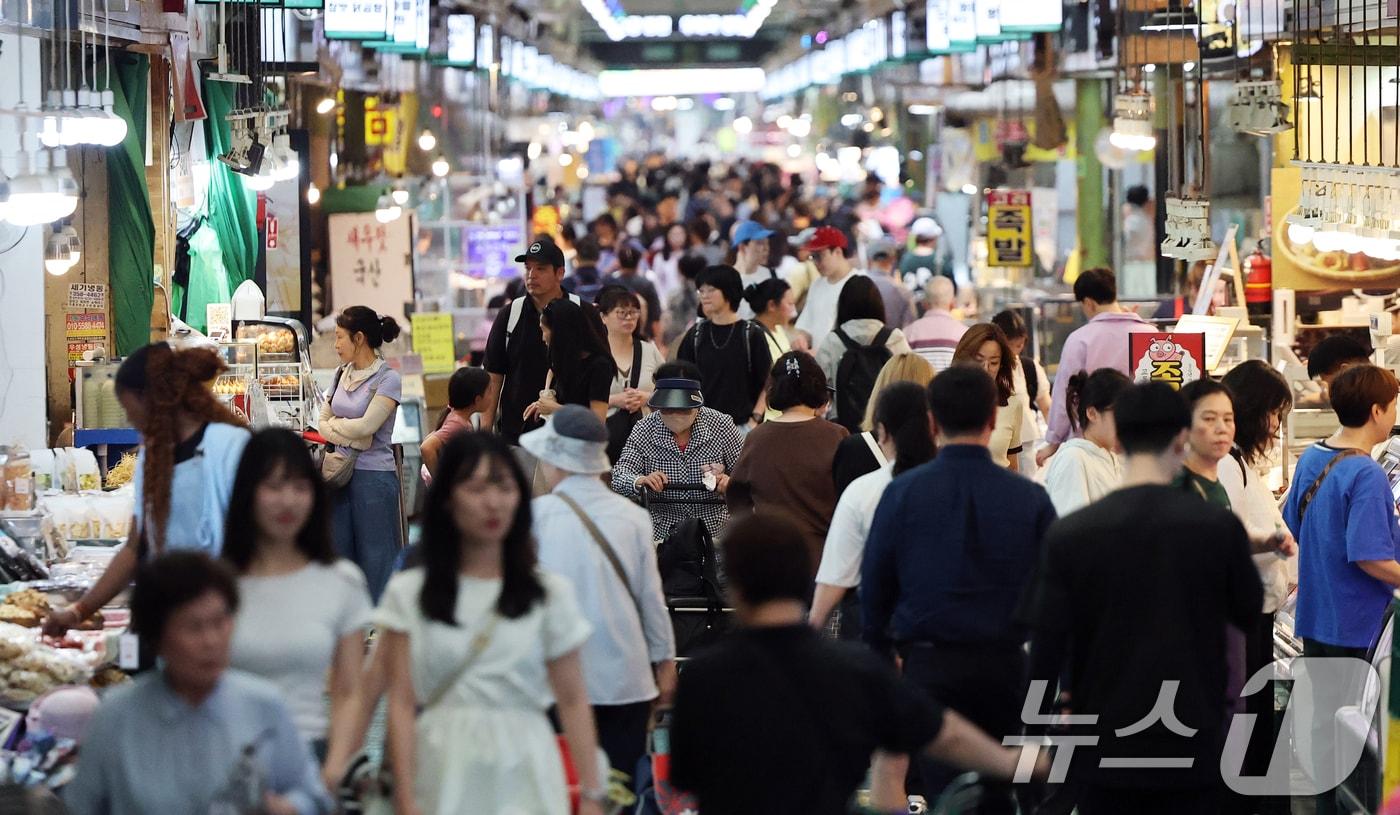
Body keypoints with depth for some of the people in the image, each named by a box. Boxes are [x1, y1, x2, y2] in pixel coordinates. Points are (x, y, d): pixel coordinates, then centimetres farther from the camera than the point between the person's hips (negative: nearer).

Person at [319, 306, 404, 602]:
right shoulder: (342, 374, 11)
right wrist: (351, 437, -8)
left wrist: (335, 424, -1)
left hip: (374, 475, -7)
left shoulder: (387, 378, -9)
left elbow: (366, 426, -17)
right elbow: (323, 421, 9)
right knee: (340, 552, 9)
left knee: (375, 558, -1)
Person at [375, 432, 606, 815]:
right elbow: (401, 704, 0)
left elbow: (573, 702, 6)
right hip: (443, 776, 0)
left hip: (524, 773, 0)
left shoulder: (550, 593, 7)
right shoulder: (408, 593, 5)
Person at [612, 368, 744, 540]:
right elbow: (619, 477, -6)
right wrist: (639, 482, -28)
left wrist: (730, 482, -19)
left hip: (715, 531, -1)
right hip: (661, 532, 1)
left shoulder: (721, 426, -3)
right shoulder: (643, 431, -2)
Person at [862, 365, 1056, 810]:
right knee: (996, 793, 15)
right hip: (1004, 664, 2)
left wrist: (877, 651, 15)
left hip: (929, 664, -1)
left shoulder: (903, 493, -6)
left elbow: (875, 585, 1)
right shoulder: (1029, 498, -5)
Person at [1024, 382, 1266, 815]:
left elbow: (1046, 648, -5)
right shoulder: (1219, 527, -7)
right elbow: (1250, 613, 8)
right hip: (1191, 747, 0)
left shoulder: (1069, 535, -7)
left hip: (1105, 749, 0)